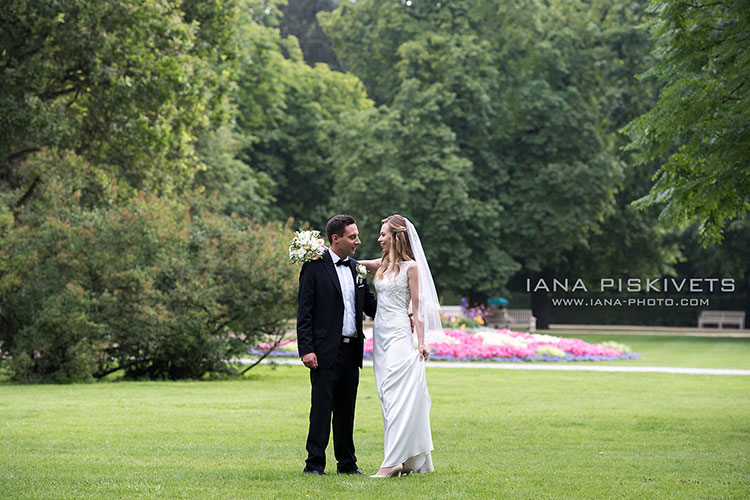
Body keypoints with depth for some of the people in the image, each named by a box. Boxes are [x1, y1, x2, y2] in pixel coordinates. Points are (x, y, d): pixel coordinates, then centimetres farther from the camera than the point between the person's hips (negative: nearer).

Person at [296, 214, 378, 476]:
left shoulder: (356, 268, 13)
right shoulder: (315, 267, -6)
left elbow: (370, 305, 17)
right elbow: (304, 312, -8)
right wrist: (306, 349, -15)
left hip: (352, 350, 6)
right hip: (326, 351, -6)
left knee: (346, 409, 11)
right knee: (322, 407, -5)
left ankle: (347, 462, 18)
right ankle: (314, 463, 0)